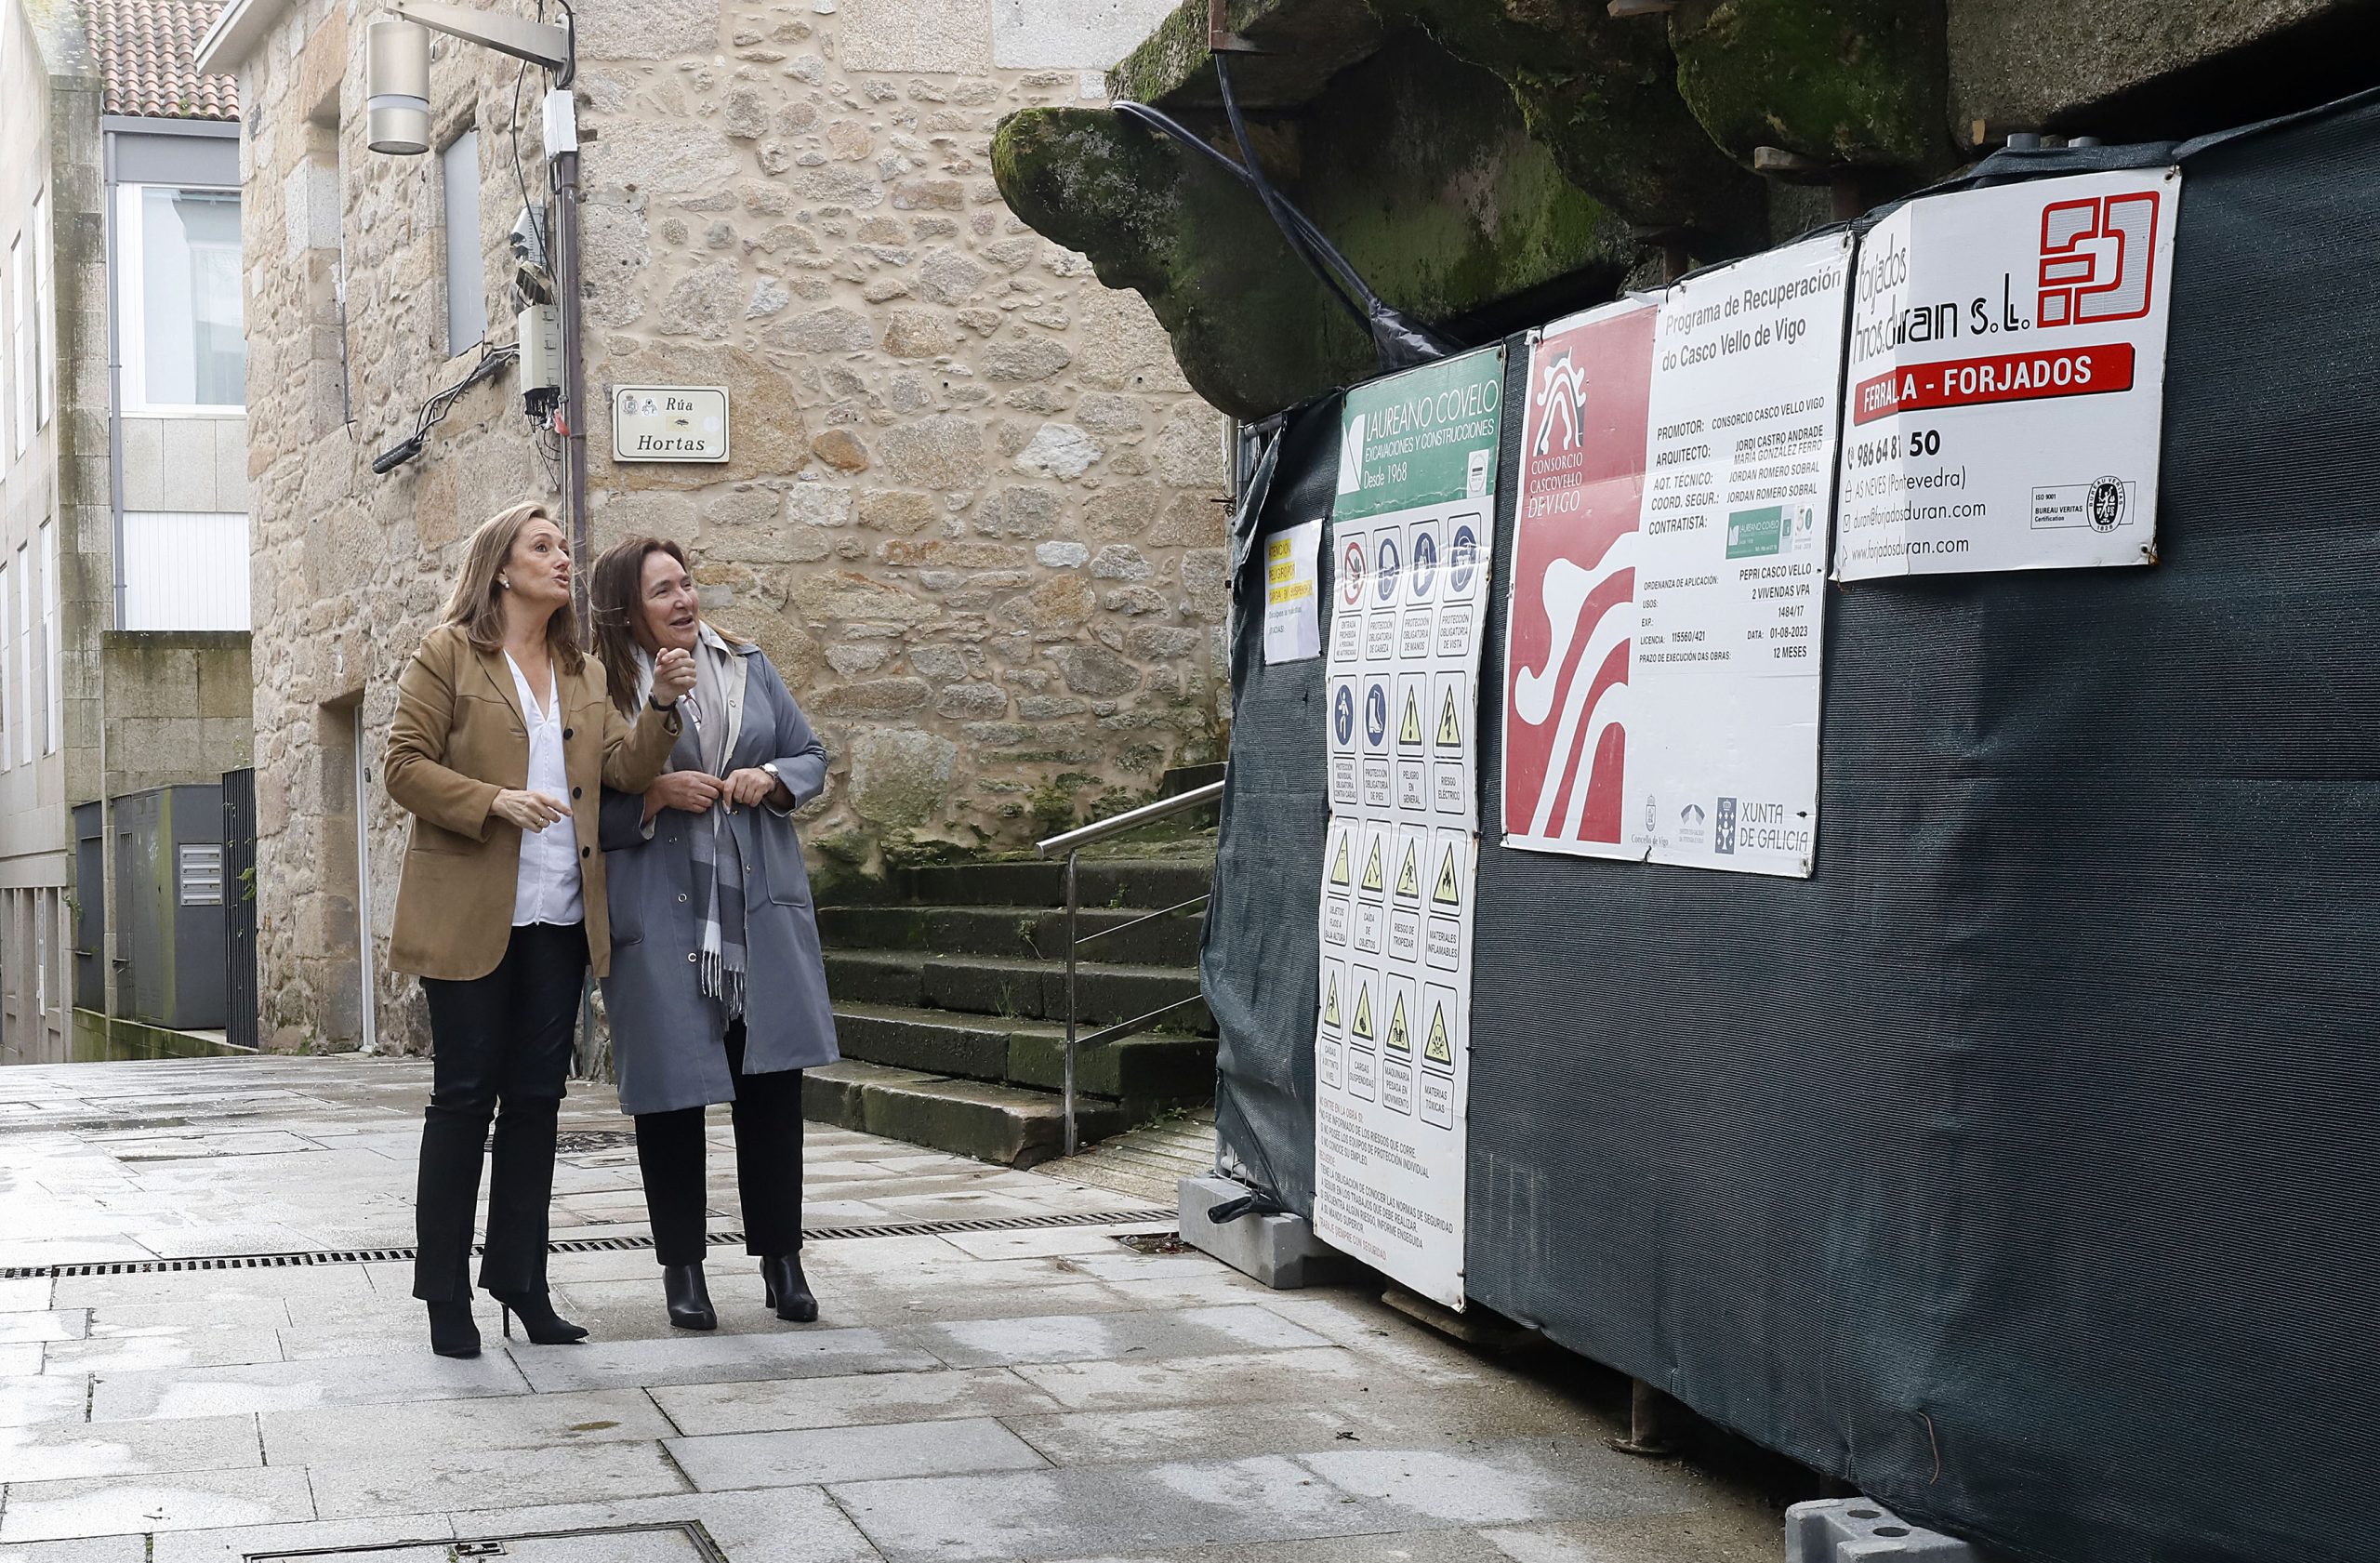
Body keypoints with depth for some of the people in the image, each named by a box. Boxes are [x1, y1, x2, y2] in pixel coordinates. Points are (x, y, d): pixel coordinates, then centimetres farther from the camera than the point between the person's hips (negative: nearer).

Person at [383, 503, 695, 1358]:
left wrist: (662, 707, -10)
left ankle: (520, 1279, 16)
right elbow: (404, 764, -7)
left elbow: (627, 768, 7)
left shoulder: (581, 672, 17)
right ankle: (446, 1290, 8)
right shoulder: (447, 654, 0)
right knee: (465, 1095, -1)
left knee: (536, 1096, 8)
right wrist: (497, 800, -19)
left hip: (560, 915, 5)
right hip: (471, 913, -5)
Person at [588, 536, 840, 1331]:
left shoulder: (748, 667, 10)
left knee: (773, 1085, 4)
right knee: (671, 1092, 3)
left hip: (763, 913, 3)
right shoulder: (604, 691, -2)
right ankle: (682, 1267, 16)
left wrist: (773, 781, -5)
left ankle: (781, 1258, 16)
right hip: (661, 922, -3)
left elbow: (811, 755, 15)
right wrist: (658, 795, -16)